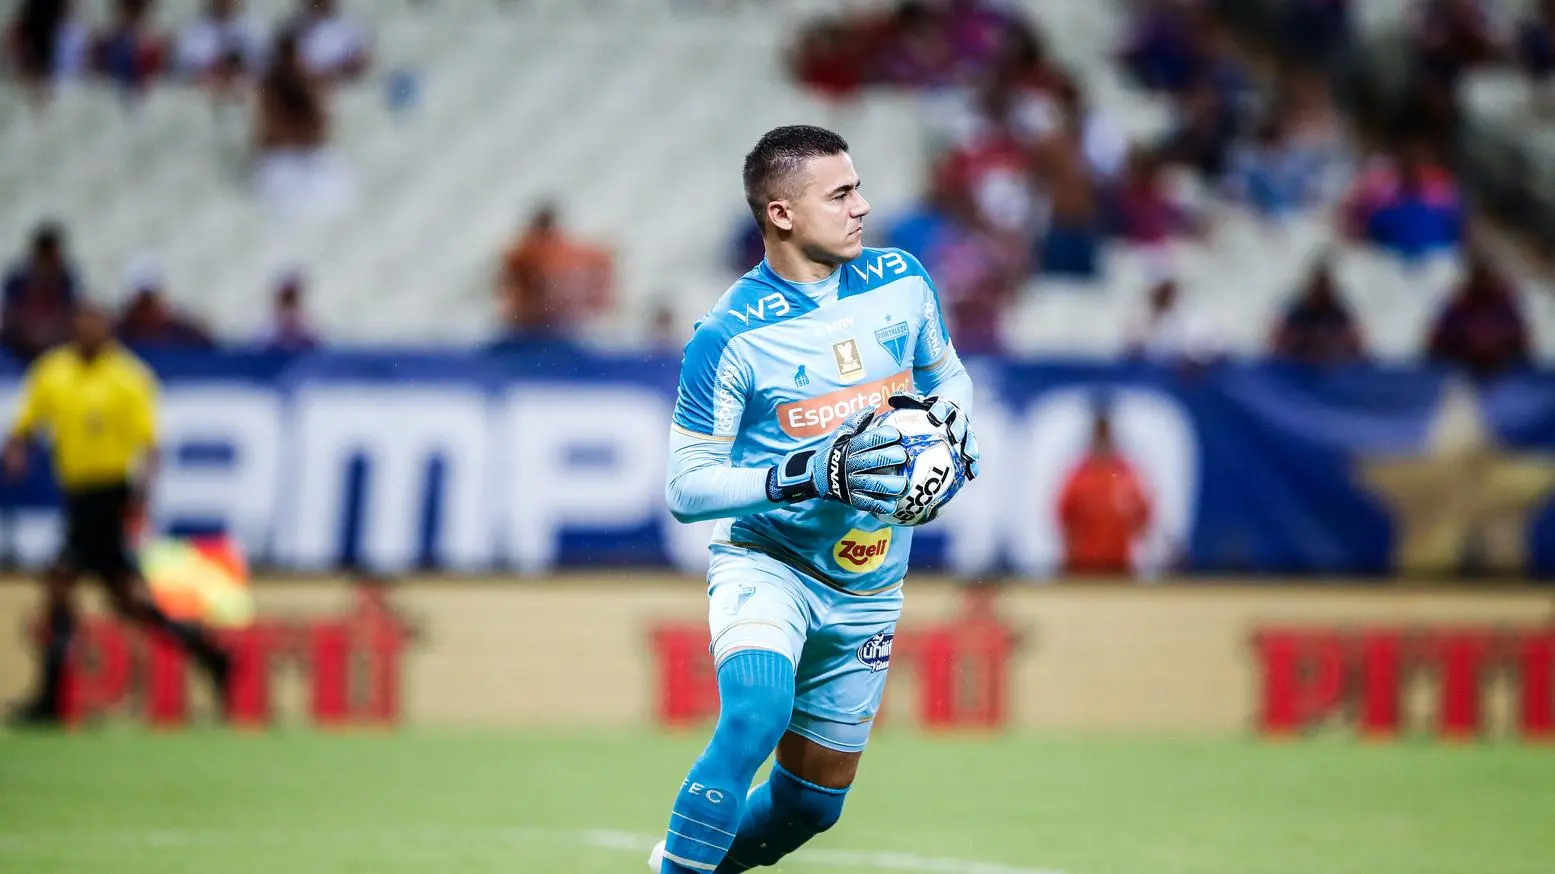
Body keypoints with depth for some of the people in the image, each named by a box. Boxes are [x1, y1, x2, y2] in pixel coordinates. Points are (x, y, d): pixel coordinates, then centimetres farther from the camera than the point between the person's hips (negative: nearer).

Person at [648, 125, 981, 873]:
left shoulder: (901, 283, -2)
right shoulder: (729, 334, -16)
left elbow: (949, 375, 17)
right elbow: (686, 488, -14)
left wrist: (952, 422, -8)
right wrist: (808, 475, -28)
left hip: (866, 585, 5)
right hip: (765, 565, -5)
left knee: (811, 802, 10)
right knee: (757, 713, -35)